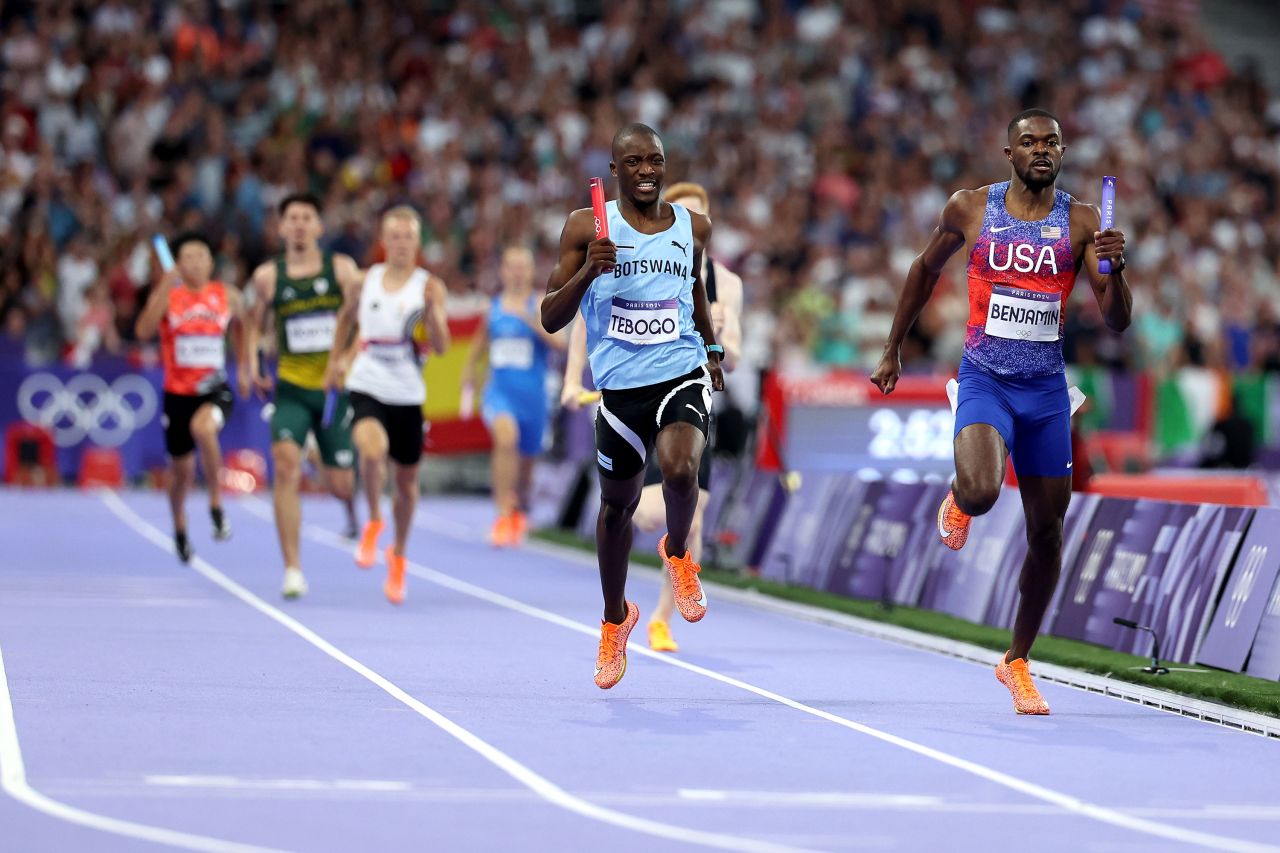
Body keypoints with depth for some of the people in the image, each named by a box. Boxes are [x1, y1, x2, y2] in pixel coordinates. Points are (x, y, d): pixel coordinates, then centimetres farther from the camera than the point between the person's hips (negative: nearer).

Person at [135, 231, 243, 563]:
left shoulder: (228, 296, 1)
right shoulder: (167, 295, -4)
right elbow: (144, 331, -21)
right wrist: (166, 287, -28)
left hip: (215, 389, -1)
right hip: (178, 393, 1)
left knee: (203, 427, -36)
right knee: (182, 471, 11)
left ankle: (216, 504, -20)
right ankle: (180, 529, 40)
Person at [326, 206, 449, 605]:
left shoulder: (429, 287, -4)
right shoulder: (363, 283, 2)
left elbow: (441, 346, -12)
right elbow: (345, 320, 22)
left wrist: (433, 311, -27)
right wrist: (336, 362, 20)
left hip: (408, 395, 0)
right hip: (366, 387, 0)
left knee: (406, 480, 11)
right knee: (372, 449, -30)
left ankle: (398, 554, 35)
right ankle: (373, 522, -5)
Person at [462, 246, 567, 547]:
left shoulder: (540, 305, -1)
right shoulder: (491, 307, 7)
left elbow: (559, 342, -16)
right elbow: (478, 347, 23)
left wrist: (531, 320, -27)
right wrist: (468, 386, 23)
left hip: (532, 394, 0)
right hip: (499, 390, 0)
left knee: (526, 460, 11)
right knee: (507, 436, -30)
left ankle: (520, 513, 40)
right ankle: (504, 514, -29)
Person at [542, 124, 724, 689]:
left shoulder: (693, 227, 5)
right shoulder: (587, 228, -4)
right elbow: (551, 319, -6)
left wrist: (712, 349, 27)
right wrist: (589, 270, -20)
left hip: (682, 373, 0)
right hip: (619, 384, 0)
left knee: (679, 469, -29)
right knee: (618, 503, 15)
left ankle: (678, 552, 4)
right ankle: (615, 618, 38)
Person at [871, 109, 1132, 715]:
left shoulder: (1081, 222, -1)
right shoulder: (970, 209, -1)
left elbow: (1117, 323, -4)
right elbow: (926, 269, 16)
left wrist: (1114, 270, -24)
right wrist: (892, 351, 19)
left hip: (1047, 388, 2)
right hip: (985, 380, -2)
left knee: (1047, 532, 6)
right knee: (981, 493, -30)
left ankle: (1017, 661, 25)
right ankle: (958, 498, 11)